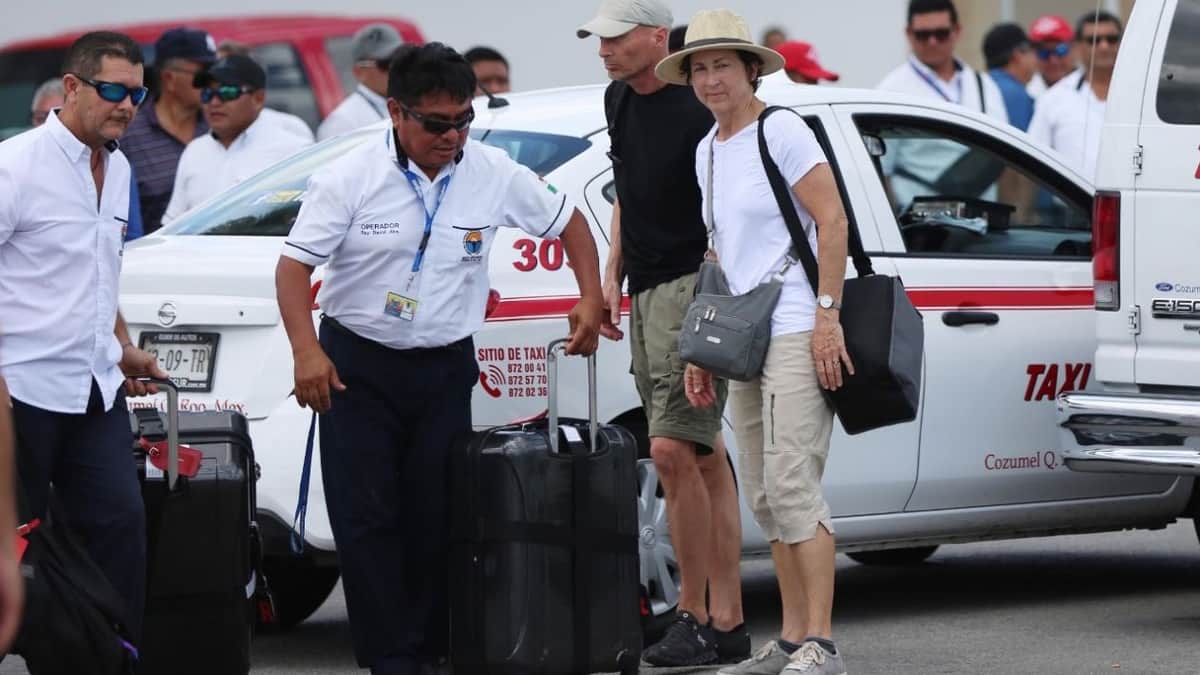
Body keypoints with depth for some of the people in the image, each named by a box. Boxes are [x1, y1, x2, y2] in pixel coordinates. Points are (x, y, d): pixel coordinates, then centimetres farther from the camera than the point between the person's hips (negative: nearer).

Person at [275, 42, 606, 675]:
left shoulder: (492, 173, -3)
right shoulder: (349, 178, -12)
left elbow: (567, 222, 12)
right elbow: (295, 264, -11)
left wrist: (590, 299, 2)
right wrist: (306, 350, -23)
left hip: (444, 368, 3)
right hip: (356, 367, -2)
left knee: (439, 517, 3)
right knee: (367, 518, -5)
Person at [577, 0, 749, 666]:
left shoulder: (695, 110, -14)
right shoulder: (619, 99, 13)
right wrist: (611, 277, 19)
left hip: (691, 287, -9)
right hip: (647, 291, 9)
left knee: (673, 449, -15)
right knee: (705, 458, 9)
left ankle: (693, 617, -7)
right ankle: (728, 623, 9)